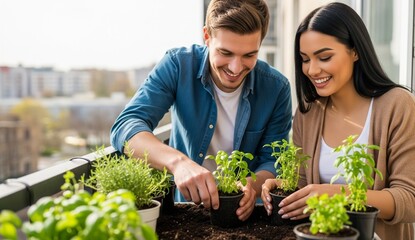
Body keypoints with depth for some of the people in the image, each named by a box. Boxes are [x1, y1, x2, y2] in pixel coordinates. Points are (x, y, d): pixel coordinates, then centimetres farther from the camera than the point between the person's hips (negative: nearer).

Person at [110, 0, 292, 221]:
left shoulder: (276, 88, -11)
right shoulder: (177, 65, -15)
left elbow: (273, 161, -6)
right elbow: (125, 128, -25)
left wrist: (253, 187, -29)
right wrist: (177, 161, -43)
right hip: (182, 204, -1)